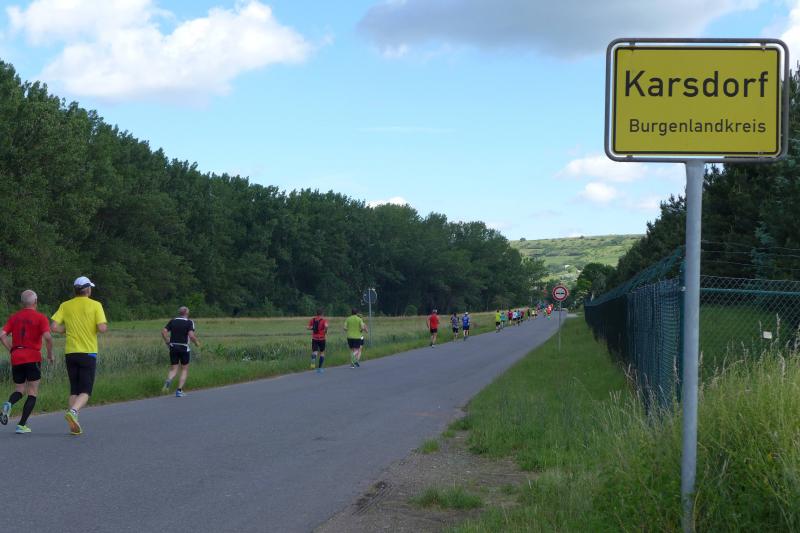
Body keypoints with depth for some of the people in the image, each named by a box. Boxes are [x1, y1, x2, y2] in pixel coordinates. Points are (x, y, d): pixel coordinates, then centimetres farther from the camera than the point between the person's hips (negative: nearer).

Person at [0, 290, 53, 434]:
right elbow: (47, 337, -16)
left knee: (19, 390, 17)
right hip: (33, 358, -4)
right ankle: (22, 425, -5)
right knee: (32, 393, 5)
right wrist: (50, 354, -2)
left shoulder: (14, 317, 11)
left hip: (16, 359, 4)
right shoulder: (40, 318, -2)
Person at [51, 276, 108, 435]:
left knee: (74, 390, 14)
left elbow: (53, 327, -3)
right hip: (88, 353, -4)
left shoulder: (65, 306, 5)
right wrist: (105, 326, 8)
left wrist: (68, 329, 14)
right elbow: (102, 328, -15)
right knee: (85, 391, -1)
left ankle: (74, 425, 8)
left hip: (70, 352, 4)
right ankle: (73, 411, -29)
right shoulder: (95, 305, -4)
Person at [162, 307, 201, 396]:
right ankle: (179, 390, 4)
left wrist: (167, 342, 10)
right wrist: (196, 342, -1)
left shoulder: (172, 321, 6)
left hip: (173, 348, 3)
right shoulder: (189, 322, -6)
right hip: (184, 348, -3)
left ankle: (168, 380, -23)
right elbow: (191, 335, -18)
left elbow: (163, 332, -2)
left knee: (173, 369, 10)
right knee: (184, 369, 12)